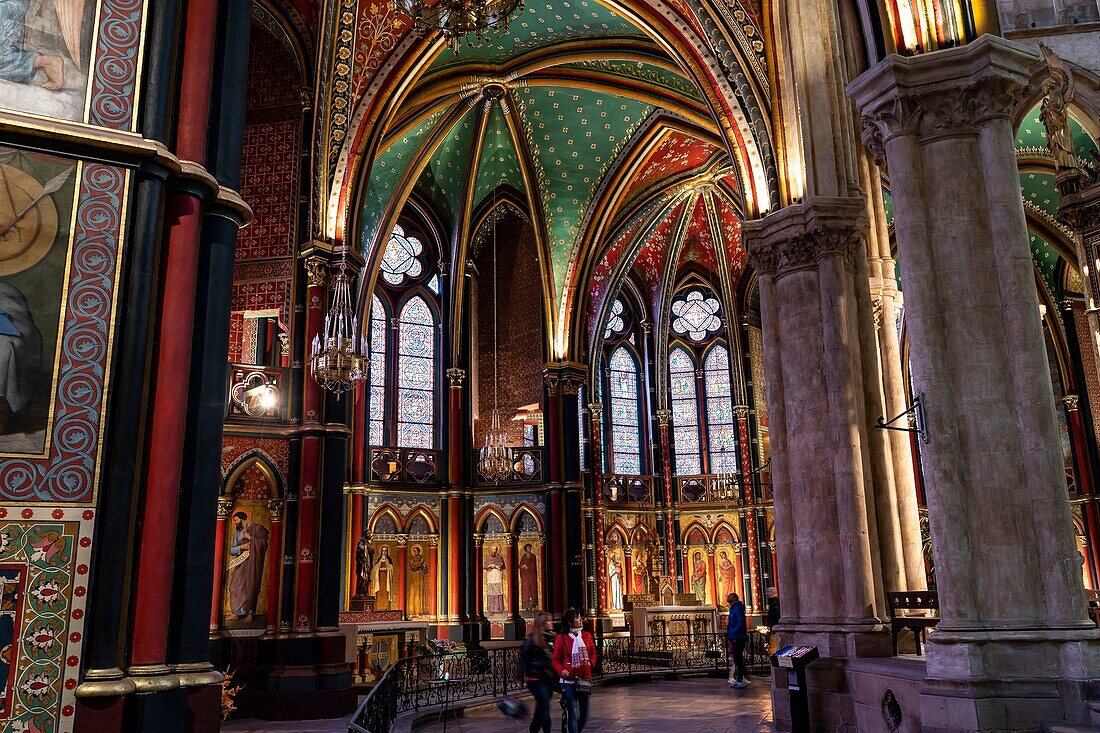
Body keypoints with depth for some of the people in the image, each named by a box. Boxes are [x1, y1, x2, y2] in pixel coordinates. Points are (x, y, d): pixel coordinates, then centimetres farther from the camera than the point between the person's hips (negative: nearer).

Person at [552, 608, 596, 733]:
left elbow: (593, 653, 16)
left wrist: (590, 663, -2)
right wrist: (561, 670, -21)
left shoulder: (587, 636, 5)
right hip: (568, 681, -5)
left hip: (584, 679, 5)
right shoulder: (561, 639, -7)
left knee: (584, 715, 12)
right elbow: (556, 659, -4)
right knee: (574, 715, -5)